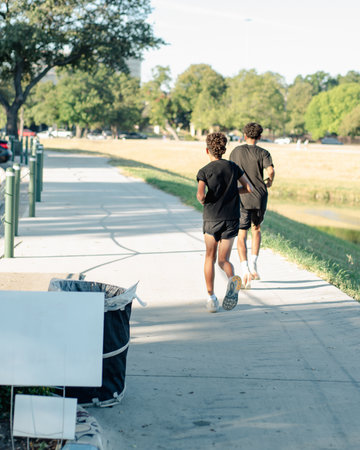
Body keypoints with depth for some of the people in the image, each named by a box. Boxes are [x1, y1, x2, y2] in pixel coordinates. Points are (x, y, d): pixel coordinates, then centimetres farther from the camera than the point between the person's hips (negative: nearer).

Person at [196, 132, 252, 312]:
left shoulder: (204, 171, -3)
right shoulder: (233, 167, 7)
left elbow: (200, 194, -17)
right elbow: (248, 188, 8)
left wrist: (203, 201, 5)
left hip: (212, 218, -2)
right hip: (231, 219, 2)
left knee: (210, 257, 14)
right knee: (223, 260, 10)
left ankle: (211, 297, 8)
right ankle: (232, 278, -24)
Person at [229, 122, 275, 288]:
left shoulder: (236, 151, 5)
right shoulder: (263, 153, -1)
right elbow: (270, 171, -17)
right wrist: (269, 181, 4)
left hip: (241, 198, 0)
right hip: (259, 197, 0)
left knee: (241, 235, 1)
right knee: (256, 229, 23)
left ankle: (245, 269, -18)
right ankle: (253, 265, 14)